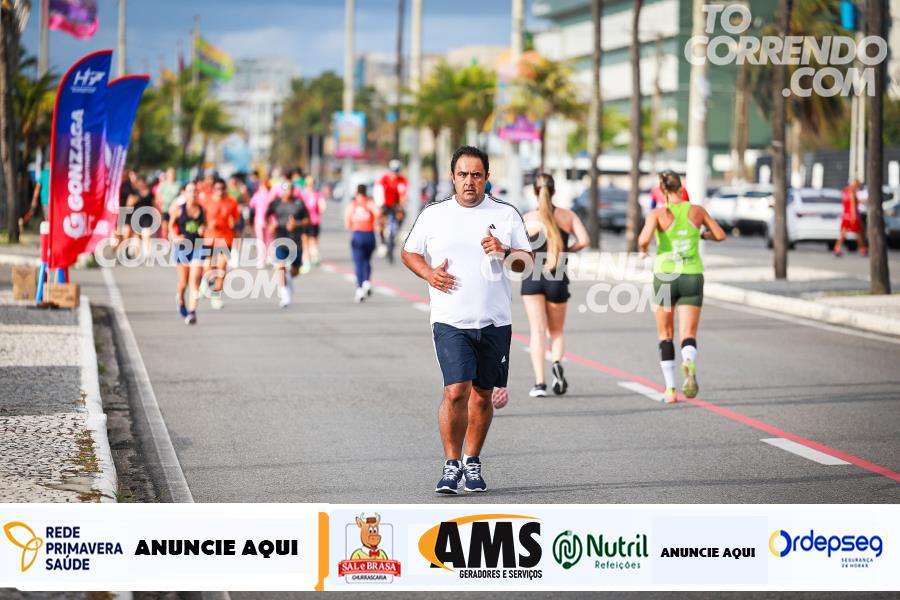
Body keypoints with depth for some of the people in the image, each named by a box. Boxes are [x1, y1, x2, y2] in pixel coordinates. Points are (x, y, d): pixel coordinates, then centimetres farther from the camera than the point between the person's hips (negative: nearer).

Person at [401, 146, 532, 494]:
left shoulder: (506, 214, 7)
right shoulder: (433, 214, 7)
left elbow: (527, 261, 9)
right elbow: (408, 252, 17)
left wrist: (504, 252, -12)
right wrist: (429, 273, -2)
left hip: (495, 321, 2)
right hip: (450, 320, -2)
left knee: (482, 394, 8)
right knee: (456, 391, -15)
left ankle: (472, 462, 23)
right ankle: (451, 464, -3)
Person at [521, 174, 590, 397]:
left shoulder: (527, 219, -4)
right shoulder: (567, 215, 3)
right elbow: (584, 240, -7)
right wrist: (566, 250, 11)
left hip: (532, 278, -2)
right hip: (558, 278, 2)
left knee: (537, 331, 1)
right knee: (556, 332, 16)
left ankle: (539, 382, -10)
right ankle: (557, 363, -14)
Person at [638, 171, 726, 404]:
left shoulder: (658, 214, -7)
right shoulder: (697, 210, 1)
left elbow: (644, 240, -22)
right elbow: (720, 235, 9)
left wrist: (643, 249, 1)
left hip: (665, 277, -1)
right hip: (693, 278, 1)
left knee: (665, 335, 16)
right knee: (688, 336, -1)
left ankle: (670, 389, 13)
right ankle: (689, 364, -36)